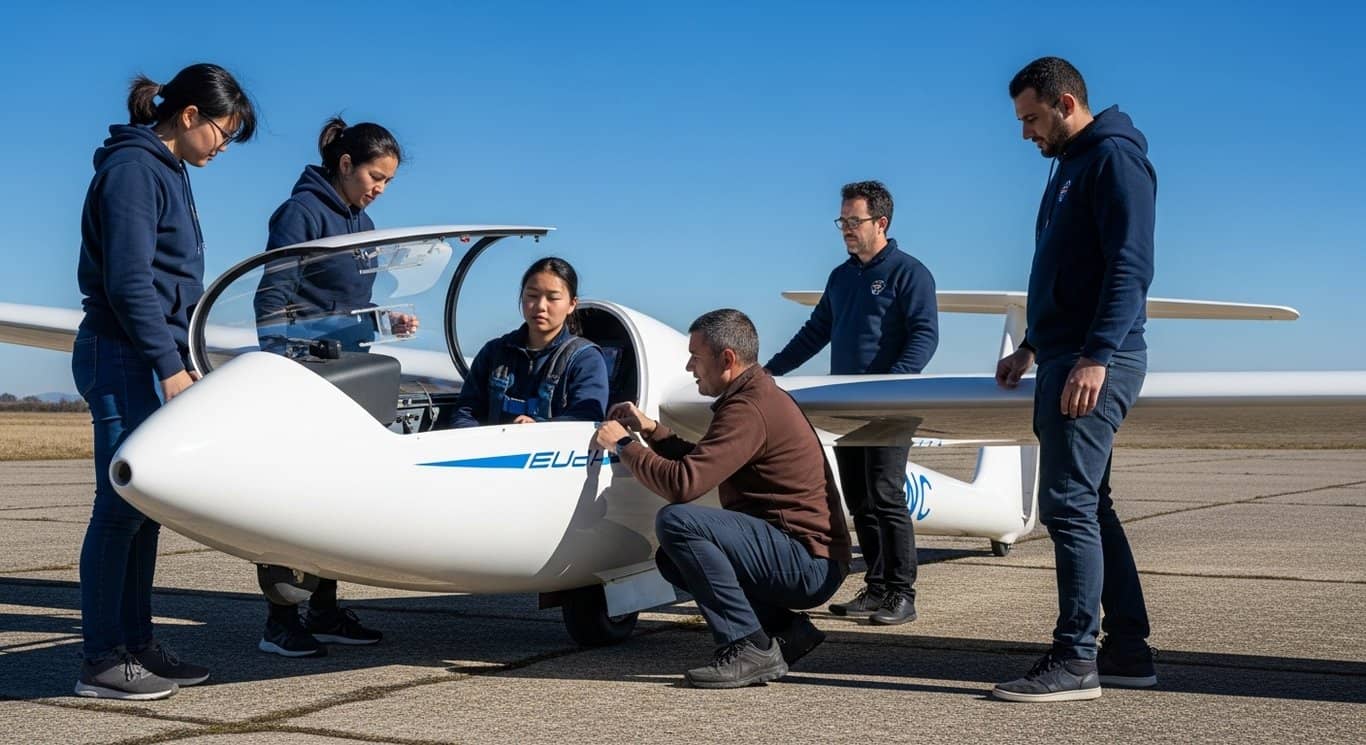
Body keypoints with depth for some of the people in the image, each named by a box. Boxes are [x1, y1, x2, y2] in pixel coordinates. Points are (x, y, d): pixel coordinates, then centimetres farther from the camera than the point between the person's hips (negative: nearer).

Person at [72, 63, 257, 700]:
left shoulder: (167, 172, 19)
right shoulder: (132, 168, -11)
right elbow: (128, 281, -19)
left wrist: (180, 360, 18)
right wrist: (169, 365, -21)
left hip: (150, 361, 10)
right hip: (124, 358, -10)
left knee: (143, 508, 11)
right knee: (120, 506, -8)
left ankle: (136, 644, 17)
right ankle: (101, 662, -3)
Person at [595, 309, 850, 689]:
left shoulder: (750, 409, -19)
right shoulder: (759, 395, 15)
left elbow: (684, 483, -26)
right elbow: (703, 464, 24)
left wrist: (623, 444, -11)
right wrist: (651, 429, 15)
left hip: (809, 564, -11)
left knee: (676, 521, -23)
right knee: (672, 557, 16)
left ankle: (749, 647, -17)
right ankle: (784, 629, 10)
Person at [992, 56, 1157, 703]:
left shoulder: (1115, 157, -9)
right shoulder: (1071, 165, 21)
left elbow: (1131, 267, -19)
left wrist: (1096, 356, -26)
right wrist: (1033, 346, 26)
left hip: (1096, 363, -10)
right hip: (1066, 358, 10)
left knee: (1068, 505, -12)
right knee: (1090, 507, 11)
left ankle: (1074, 660, -9)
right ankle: (1128, 649, 18)